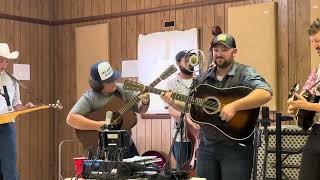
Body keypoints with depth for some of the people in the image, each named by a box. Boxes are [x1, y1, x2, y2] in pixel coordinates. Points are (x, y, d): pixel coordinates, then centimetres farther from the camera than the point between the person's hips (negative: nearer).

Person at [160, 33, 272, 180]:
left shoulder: (244, 73, -6)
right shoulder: (203, 78, 11)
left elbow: (266, 94, -23)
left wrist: (234, 106, -30)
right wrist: (173, 103, 3)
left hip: (236, 146, -5)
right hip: (207, 145, 5)